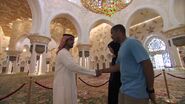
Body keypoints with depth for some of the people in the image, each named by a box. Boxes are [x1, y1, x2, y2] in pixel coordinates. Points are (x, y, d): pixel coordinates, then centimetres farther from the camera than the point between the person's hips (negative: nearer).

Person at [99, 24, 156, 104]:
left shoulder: (131, 42, -15)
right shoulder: (121, 49, 12)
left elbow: (147, 64, -20)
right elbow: (117, 67, 16)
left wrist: (150, 89, -14)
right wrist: (103, 70, 20)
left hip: (135, 92, -8)